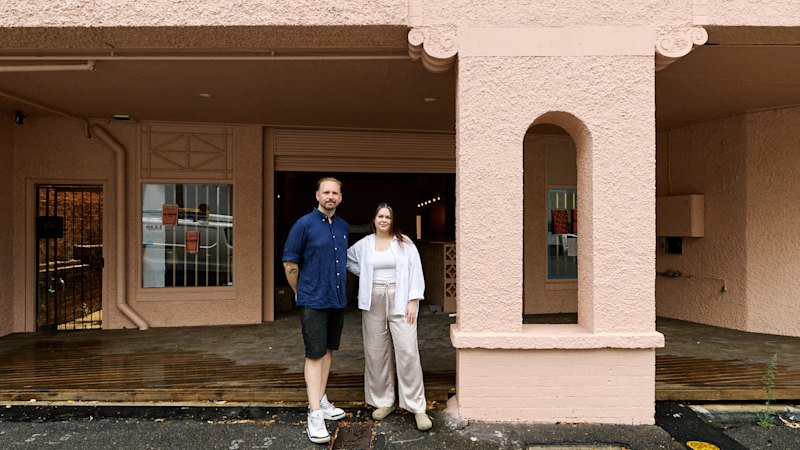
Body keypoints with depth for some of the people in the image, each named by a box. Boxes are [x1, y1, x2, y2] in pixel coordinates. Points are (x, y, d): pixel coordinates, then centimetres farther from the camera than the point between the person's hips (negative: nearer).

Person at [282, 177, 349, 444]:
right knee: (315, 355, -3)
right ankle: (315, 415, 4)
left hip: (338, 300, 6)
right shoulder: (304, 225, -11)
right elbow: (289, 262, -6)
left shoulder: (344, 227, 7)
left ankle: (321, 401, 29)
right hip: (314, 301, -6)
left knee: (328, 351, 15)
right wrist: (299, 291, 2)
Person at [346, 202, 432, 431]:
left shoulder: (404, 243, 2)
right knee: (376, 353, 7)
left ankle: (417, 408, 1)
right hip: (374, 302, 3)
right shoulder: (364, 244, 8)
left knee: (407, 352, -8)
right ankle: (384, 402, 22)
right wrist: (365, 275, 10)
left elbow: (415, 272, -2)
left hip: (399, 301, -3)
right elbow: (347, 259, 24)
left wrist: (413, 301, -8)